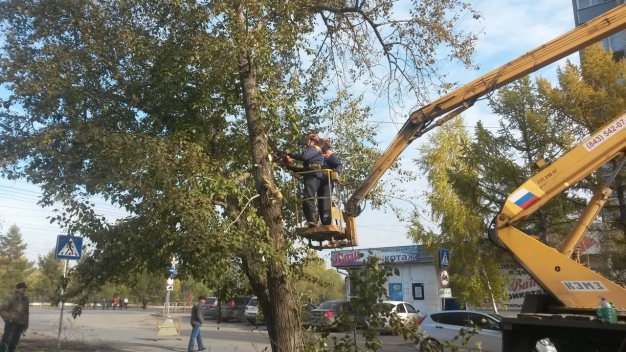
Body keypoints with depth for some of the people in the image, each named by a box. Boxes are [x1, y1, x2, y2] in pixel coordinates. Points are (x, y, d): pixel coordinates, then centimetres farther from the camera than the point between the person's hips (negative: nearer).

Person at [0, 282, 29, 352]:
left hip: (20, 325, 5)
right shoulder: (10, 298, -6)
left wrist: (25, 326, 14)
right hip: (11, 323, -5)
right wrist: (8, 318, -18)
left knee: (13, 344, 9)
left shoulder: (25, 300, 9)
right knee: (6, 342, -12)